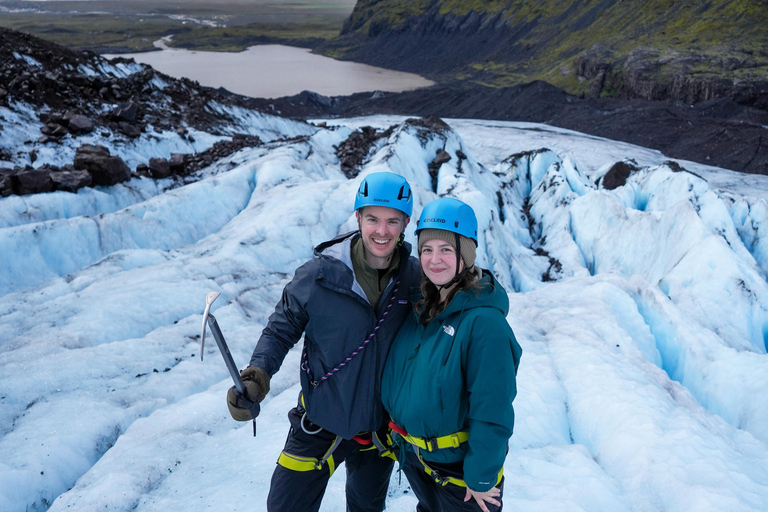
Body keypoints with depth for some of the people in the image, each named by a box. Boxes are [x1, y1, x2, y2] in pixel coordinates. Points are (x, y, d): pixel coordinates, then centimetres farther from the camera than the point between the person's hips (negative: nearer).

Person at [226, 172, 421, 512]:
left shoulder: (416, 277, -12)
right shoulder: (319, 274, -20)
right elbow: (281, 329, -8)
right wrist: (257, 374, -23)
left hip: (382, 428, 3)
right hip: (321, 424, -2)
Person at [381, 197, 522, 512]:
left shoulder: (484, 321, -26)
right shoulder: (420, 308, -2)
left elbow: (492, 410, -23)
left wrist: (482, 477, -18)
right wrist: (402, 439, 13)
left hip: (459, 466, -7)